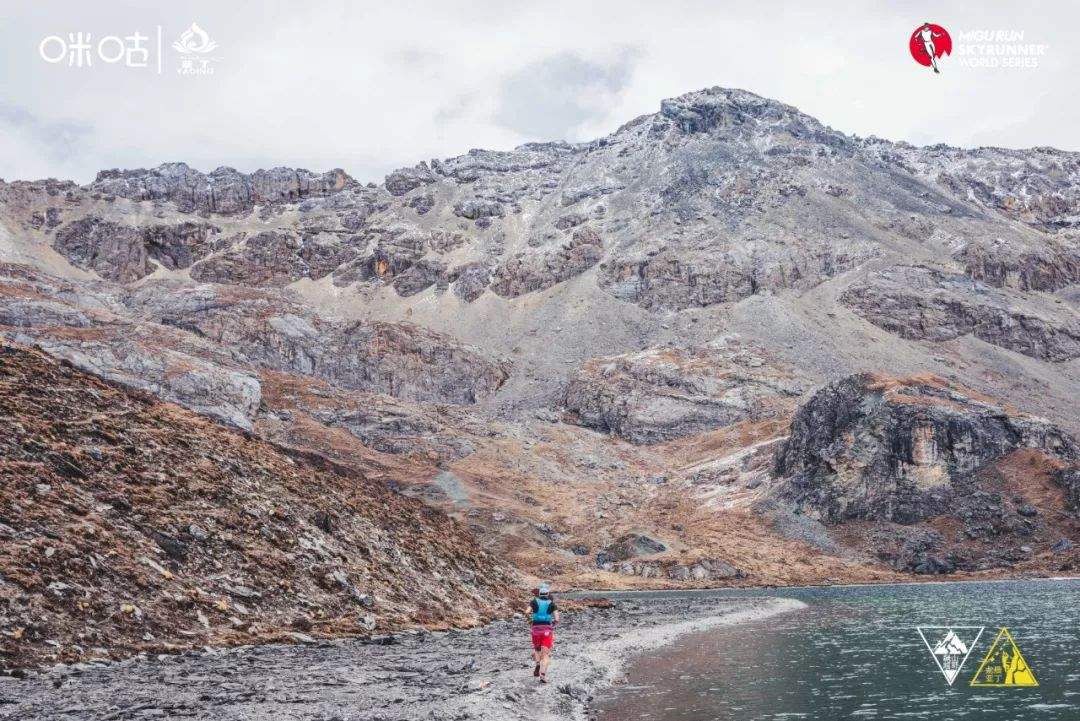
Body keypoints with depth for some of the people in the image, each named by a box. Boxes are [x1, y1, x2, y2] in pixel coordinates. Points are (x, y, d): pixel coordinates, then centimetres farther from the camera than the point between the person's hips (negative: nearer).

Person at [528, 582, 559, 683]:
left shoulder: (534, 602, 4)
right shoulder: (551, 604, 4)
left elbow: (527, 612, -11)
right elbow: (557, 619, -5)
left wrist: (530, 620, 6)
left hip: (536, 628, 1)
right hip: (547, 629, -1)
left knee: (536, 649, 24)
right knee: (545, 653, 1)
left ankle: (538, 663, -2)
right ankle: (543, 675, -14)